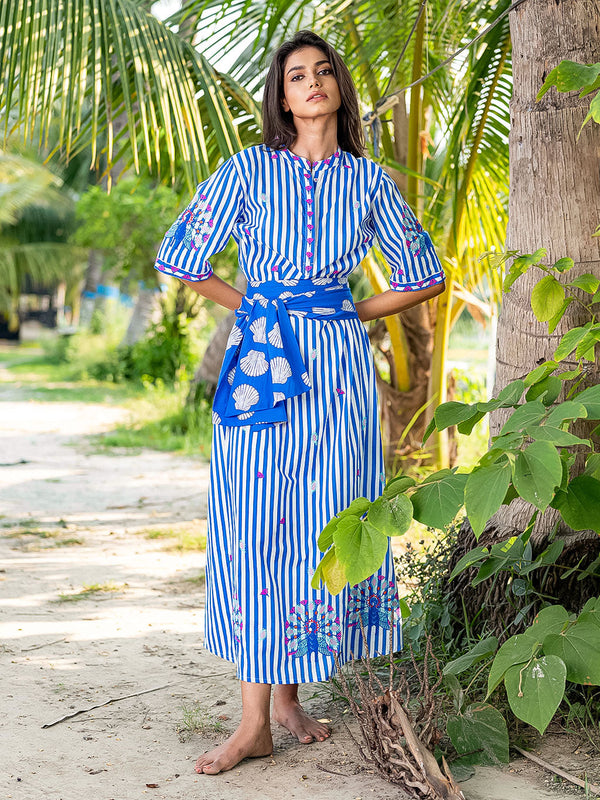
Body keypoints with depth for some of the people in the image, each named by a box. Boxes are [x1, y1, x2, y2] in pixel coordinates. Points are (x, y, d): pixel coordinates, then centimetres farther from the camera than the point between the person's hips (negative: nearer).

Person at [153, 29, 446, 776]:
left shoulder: (368, 179, 8)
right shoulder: (248, 171, 3)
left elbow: (425, 274, 16)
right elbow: (179, 257, 6)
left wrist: (352, 312, 8)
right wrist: (256, 307, 7)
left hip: (340, 365, 2)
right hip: (262, 358, -2)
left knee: (328, 529, 2)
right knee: (258, 529, -5)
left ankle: (288, 693, 18)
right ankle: (255, 719, -1)